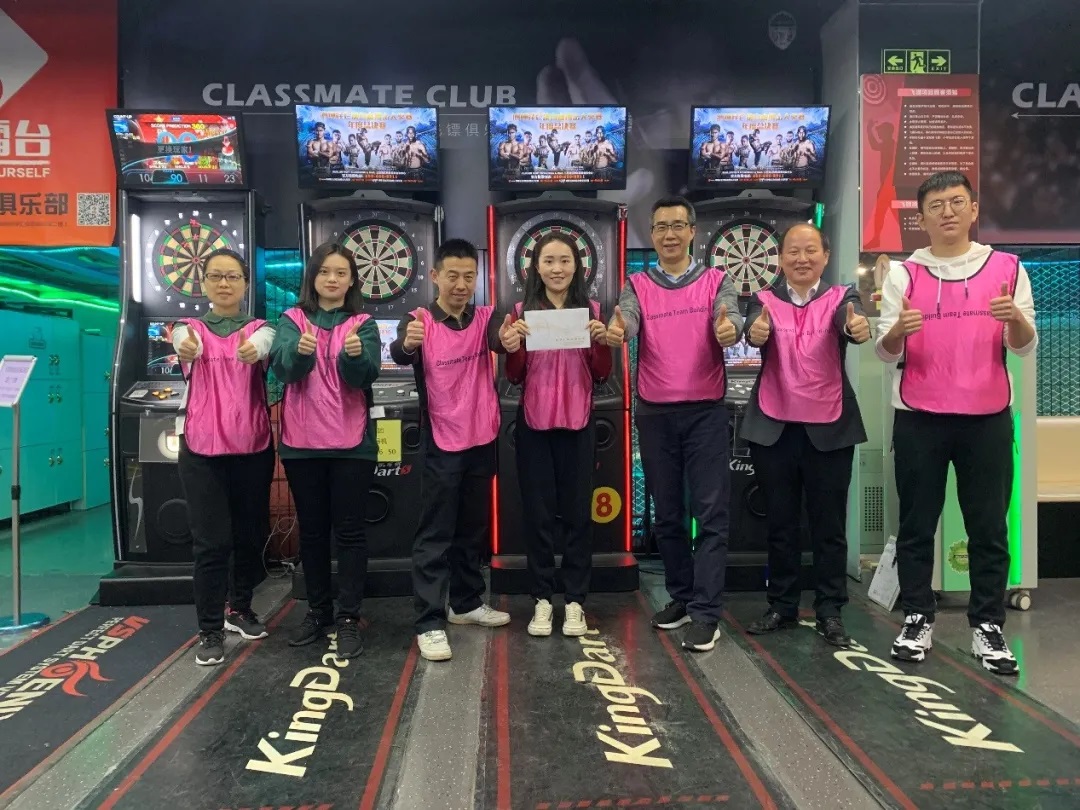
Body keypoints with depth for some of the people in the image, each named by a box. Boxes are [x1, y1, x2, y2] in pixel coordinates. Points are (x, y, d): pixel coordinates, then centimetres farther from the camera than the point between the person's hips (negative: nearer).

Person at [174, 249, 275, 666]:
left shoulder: (260, 329, 4)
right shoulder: (190, 328, 4)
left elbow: (265, 343, -21)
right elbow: (185, 343, -21)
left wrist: (255, 350, -46)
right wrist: (187, 347, -47)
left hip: (253, 448, 1)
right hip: (202, 449, -1)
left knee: (250, 534, 11)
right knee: (211, 541, -1)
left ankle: (239, 608, 32)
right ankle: (210, 630, 10)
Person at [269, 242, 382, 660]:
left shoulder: (363, 324, 4)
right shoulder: (292, 320, 6)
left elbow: (365, 376, -12)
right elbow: (283, 368, -11)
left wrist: (354, 354, -33)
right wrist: (300, 350, -33)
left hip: (351, 442, -1)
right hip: (302, 442, 2)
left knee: (348, 530, 2)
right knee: (311, 530, 12)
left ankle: (348, 618, 10)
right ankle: (318, 610, 26)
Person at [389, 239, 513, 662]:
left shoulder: (486, 317, 2)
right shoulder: (419, 320, -6)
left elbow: (498, 338, -20)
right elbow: (399, 353, -26)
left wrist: (508, 337, -45)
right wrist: (408, 344, -50)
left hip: (482, 441, 4)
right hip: (441, 444, -4)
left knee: (473, 528, 17)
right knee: (435, 534, -1)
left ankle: (467, 603, 33)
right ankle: (430, 623, 4)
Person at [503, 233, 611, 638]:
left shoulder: (591, 310, 4)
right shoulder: (522, 312, 2)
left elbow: (602, 375, 3)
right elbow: (514, 378, 3)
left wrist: (602, 342, -14)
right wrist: (512, 348, -16)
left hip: (578, 423, 0)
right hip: (534, 424, 0)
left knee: (578, 511, 5)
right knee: (538, 512, 6)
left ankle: (575, 601, 17)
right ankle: (542, 600, 17)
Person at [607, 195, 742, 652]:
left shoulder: (716, 281, 5)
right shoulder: (638, 286, 6)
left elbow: (729, 320, -14)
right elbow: (625, 322, -14)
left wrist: (729, 329, -38)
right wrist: (615, 332, -38)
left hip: (706, 411, -2)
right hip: (654, 414, 2)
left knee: (711, 512, -2)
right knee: (666, 512, 11)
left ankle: (705, 613, 5)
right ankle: (681, 597, 27)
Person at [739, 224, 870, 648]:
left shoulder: (841, 296, 2)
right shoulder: (765, 300, 3)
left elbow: (851, 321, -21)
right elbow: (753, 331, -18)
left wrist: (858, 327, -45)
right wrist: (757, 332, -42)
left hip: (829, 428, -1)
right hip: (773, 428, 1)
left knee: (829, 523, 6)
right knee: (780, 522, 10)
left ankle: (830, 610, 18)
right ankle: (782, 605, 22)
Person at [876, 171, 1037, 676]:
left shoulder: (1008, 268, 5)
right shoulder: (903, 274, 4)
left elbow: (1025, 348, 3)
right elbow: (886, 353, 0)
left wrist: (1016, 318, -19)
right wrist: (898, 330, -23)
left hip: (988, 418, 1)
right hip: (918, 419, 0)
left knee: (989, 527, 5)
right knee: (917, 525, 5)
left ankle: (987, 625, 17)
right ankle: (917, 619, 17)